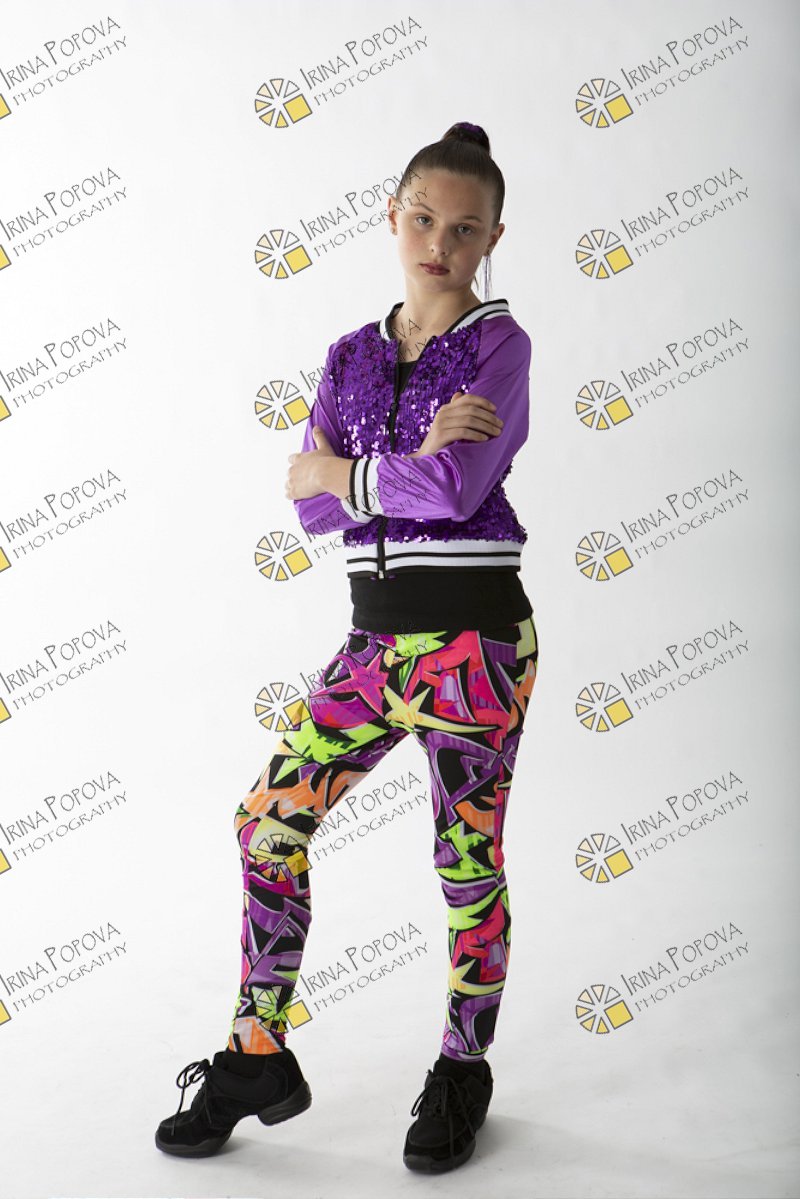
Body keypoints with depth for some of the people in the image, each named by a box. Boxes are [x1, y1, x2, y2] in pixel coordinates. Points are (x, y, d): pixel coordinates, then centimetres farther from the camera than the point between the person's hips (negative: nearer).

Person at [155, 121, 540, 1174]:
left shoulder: (499, 343, -3)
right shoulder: (351, 357, 11)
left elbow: (454, 490, -19)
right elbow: (312, 509, 0)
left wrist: (338, 469, -6)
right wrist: (418, 458, -14)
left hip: (474, 634, -5)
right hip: (376, 638, 5)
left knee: (468, 860, 6)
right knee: (269, 820, 2)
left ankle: (464, 1071, 27)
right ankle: (258, 1058, 18)